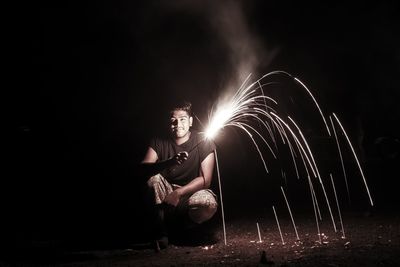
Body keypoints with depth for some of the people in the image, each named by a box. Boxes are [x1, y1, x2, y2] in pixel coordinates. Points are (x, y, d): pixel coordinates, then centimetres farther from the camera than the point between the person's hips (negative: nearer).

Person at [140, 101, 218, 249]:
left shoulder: (203, 144, -8)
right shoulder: (159, 142, -4)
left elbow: (205, 180, -14)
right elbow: (144, 168, -22)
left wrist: (178, 193, -27)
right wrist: (170, 162, -40)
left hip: (192, 193, -1)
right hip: (164, 196, 1)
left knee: (209, 204, -35)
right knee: (152, 177, -29)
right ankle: (160, 232, -18)